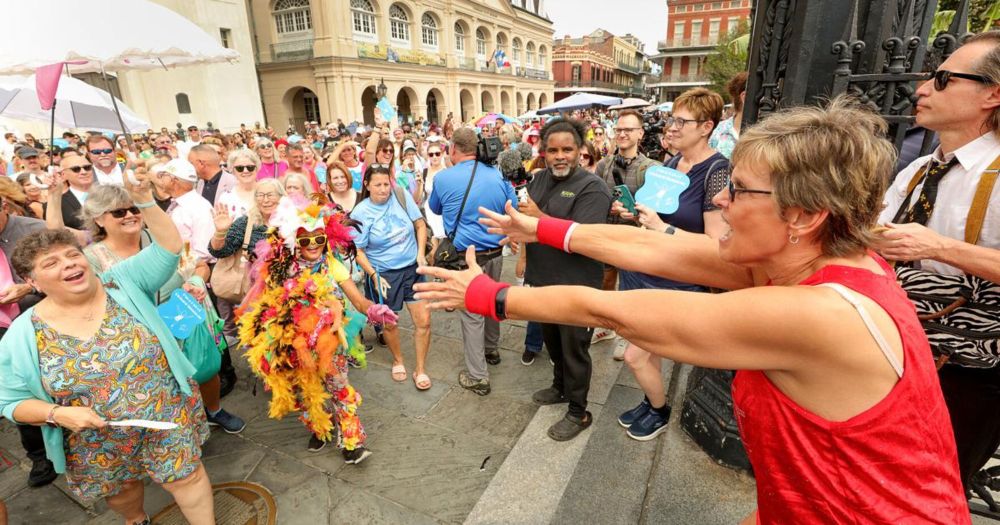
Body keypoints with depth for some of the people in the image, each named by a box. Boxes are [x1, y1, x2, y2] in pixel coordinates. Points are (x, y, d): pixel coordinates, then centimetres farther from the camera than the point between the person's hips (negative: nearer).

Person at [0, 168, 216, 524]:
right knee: (120, 489, 25)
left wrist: (144, 200, -28)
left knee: (185, 476, 9)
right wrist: (58, 414, -20)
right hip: (96, 442, 2)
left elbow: (168, 248, -18)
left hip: (167, 415, -2)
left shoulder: (123, 284, -9)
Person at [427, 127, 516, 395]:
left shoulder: (443, 178, -9)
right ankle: (492, 350, 45)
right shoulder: (498, 175, -2)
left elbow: (435, 208, 12)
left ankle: (477, 377, 14)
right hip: (495, 254, 4)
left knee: (472, 314, 4)